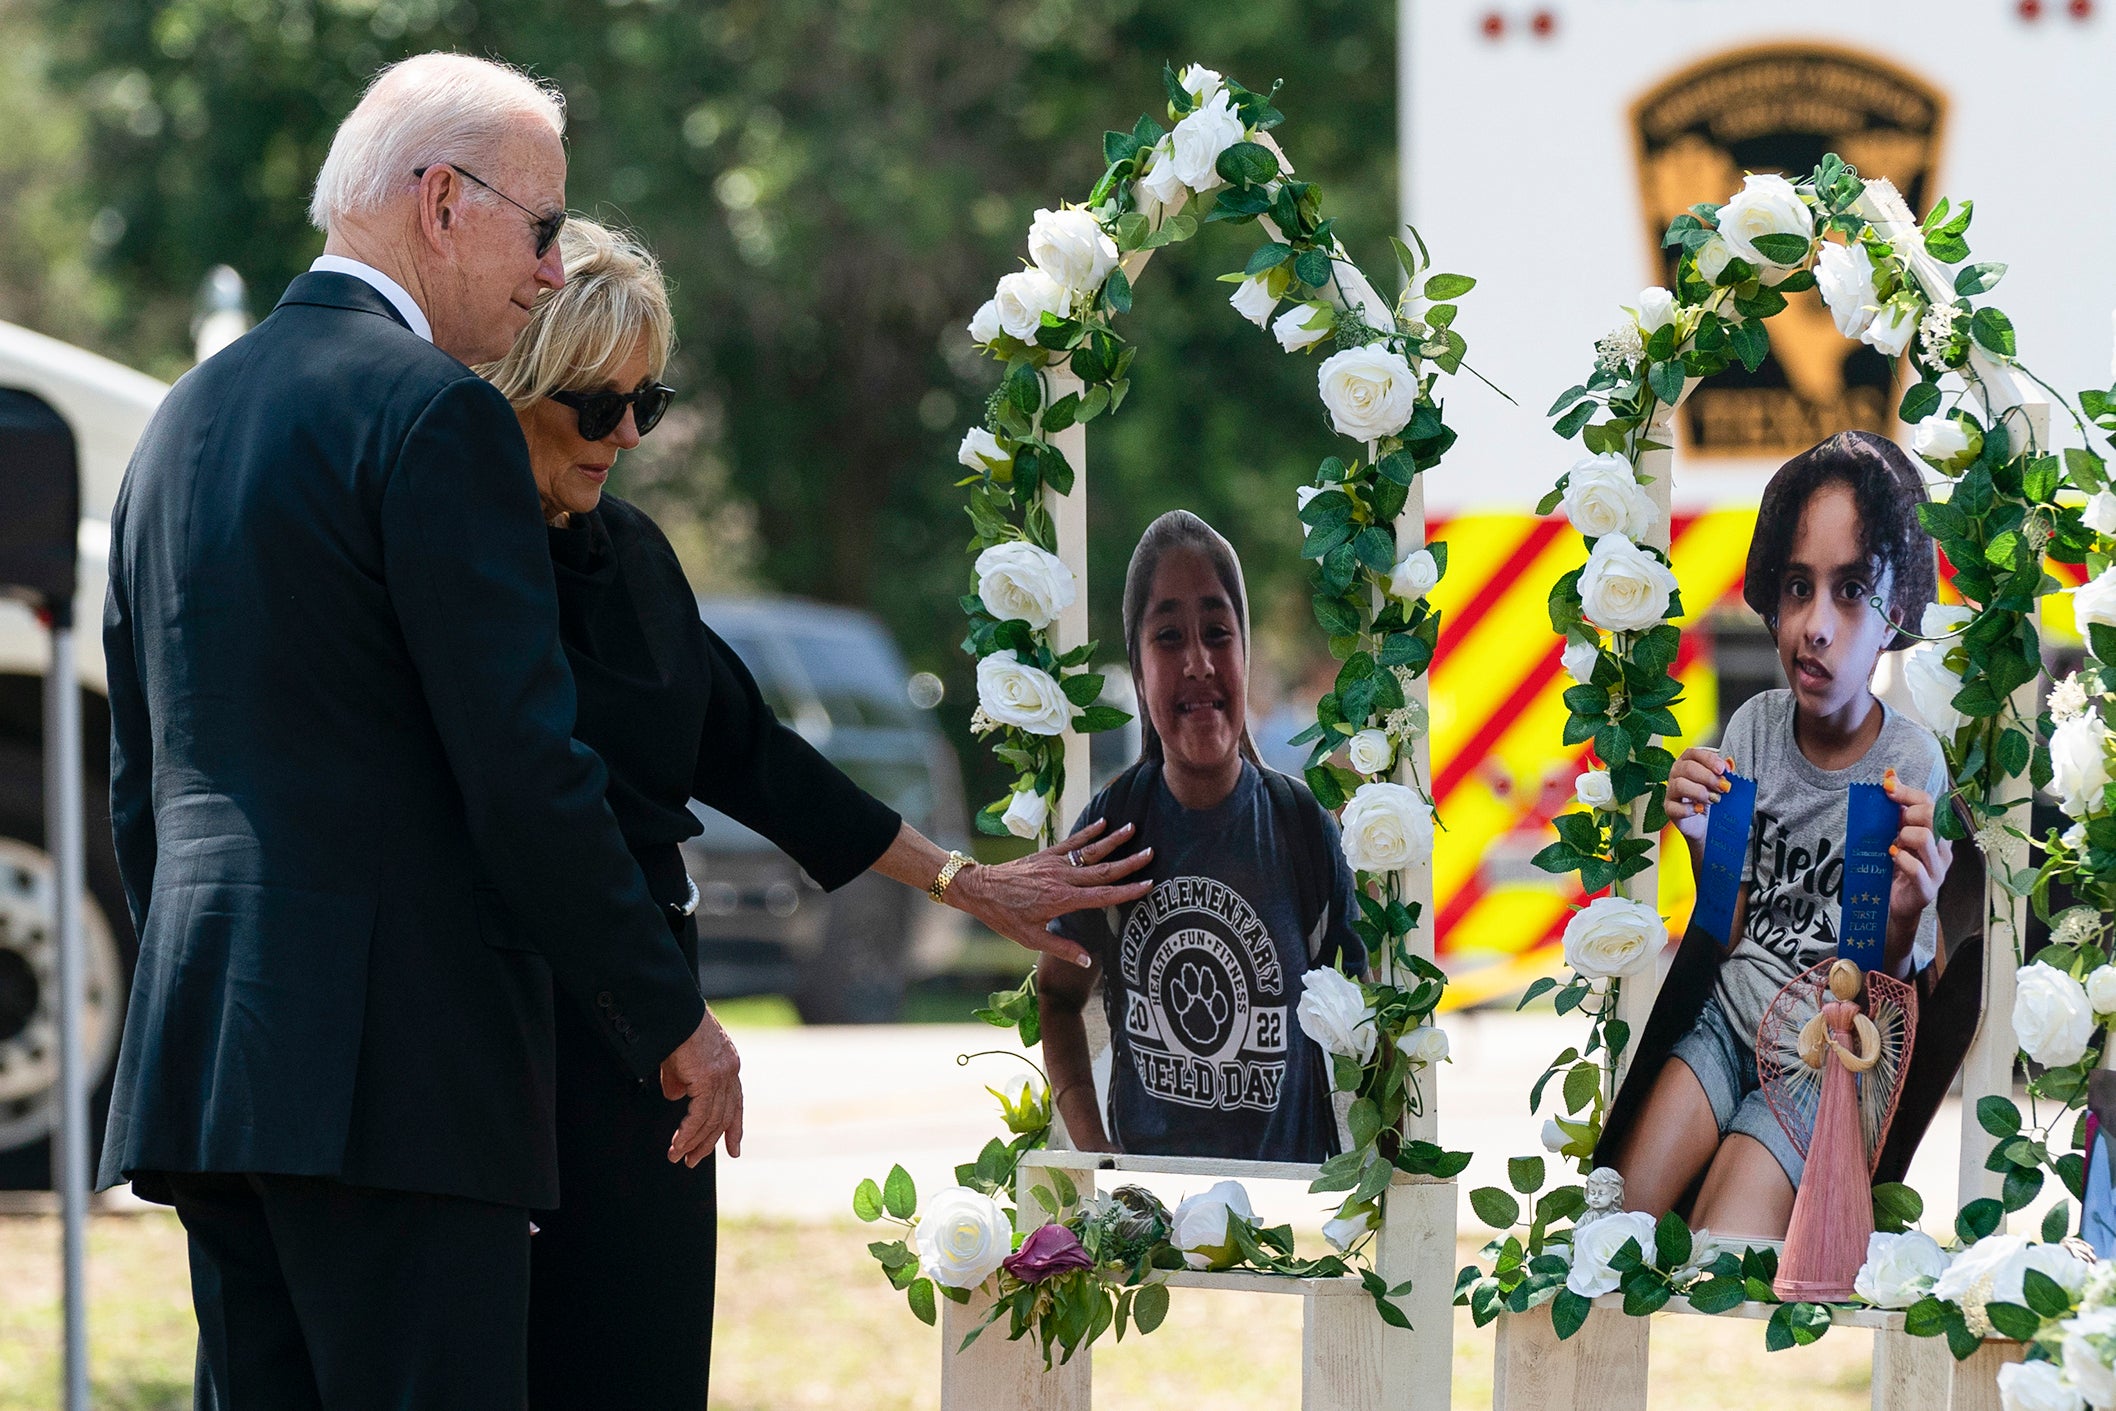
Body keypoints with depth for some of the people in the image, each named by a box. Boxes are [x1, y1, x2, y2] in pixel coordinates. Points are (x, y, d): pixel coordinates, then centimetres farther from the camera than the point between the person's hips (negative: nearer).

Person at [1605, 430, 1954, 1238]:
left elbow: (1889, 1001, -7)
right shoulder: (1754, 727, 1)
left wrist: (1904, 921, -28)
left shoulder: (1913, 765, -11)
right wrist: (1703, 846, -10)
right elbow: (1729, 936, 9)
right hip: (1723, 1015, 4)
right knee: (1617, 1209, -18)